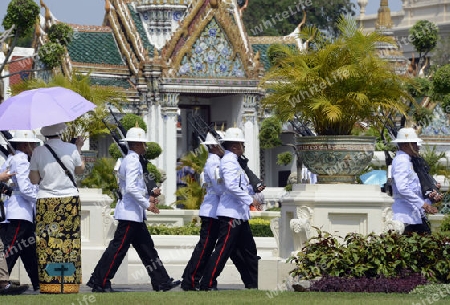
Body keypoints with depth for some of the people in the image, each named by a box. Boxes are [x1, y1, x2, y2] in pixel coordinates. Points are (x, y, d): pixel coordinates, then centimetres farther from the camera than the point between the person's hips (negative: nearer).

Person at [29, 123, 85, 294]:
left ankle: (49, 283, -2)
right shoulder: (71, 149, -3)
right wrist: (79, 149, 24)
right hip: (70, 200, 0)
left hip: (46, 202, 0)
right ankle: (70, 283, 3)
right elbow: (80, 170, 13)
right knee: (70, 243, 4)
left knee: (47, 243, 1)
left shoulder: (38, 152, -4)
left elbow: (34, 180, -1)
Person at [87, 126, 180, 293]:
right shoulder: (132, 161, -15)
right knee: (118, 248, -7)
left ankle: (161, 281, 12)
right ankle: (99, 282, -2)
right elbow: (131, 188, -25)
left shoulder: (129, 160, 17)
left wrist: (148, 197, 13)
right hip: (130, 214, -11)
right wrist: (147, 204, -19)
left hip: (134, 215, 11)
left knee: (146, 247, 10)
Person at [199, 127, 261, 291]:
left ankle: (252, 284, 20)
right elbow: (231, 185, -25)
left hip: (239, 215, 11)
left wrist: (253, 188, 14)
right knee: (223, 251, -10)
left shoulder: (232, 161, 19)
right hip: (230, 215, -11)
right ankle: (206, 285, -8)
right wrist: (250, 200, -21)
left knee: (249, 251, 14)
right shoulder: (229, 161, -13)